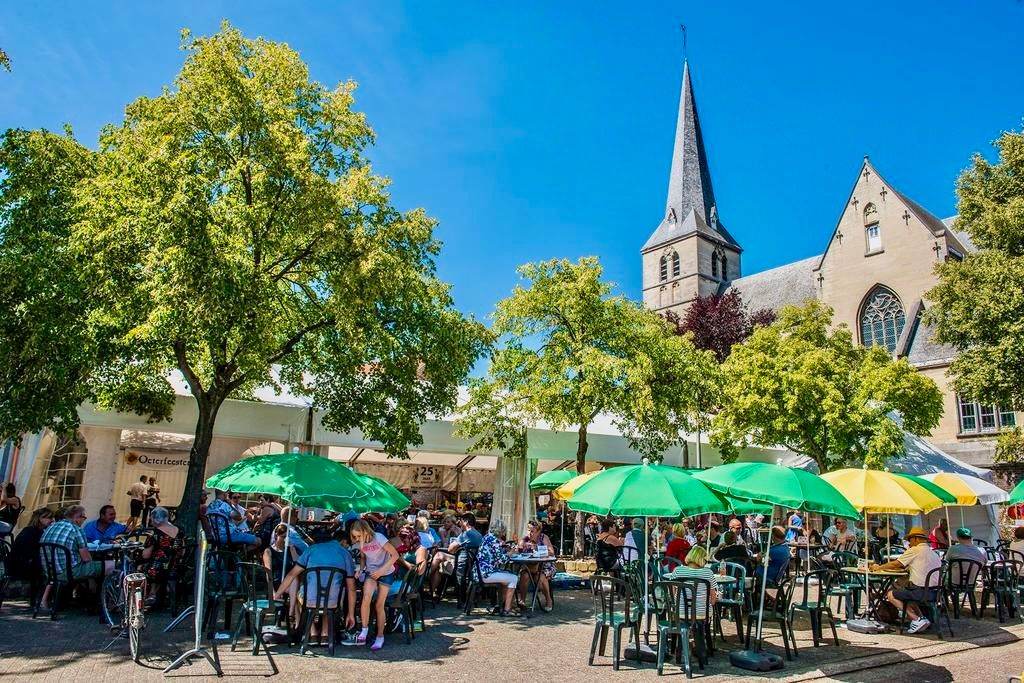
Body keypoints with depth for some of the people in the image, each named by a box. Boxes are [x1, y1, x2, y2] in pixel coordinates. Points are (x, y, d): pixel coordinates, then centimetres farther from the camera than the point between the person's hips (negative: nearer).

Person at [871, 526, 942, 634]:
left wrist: (879, 567, 11)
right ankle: (922, 618, 12)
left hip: (920, 591, -8)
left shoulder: (914, 550, -6)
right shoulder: (934, 553, 15)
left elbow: (895, 564, -2)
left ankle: (917, 619, -5)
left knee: (891, 595, 6)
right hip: (935, 590, 8)